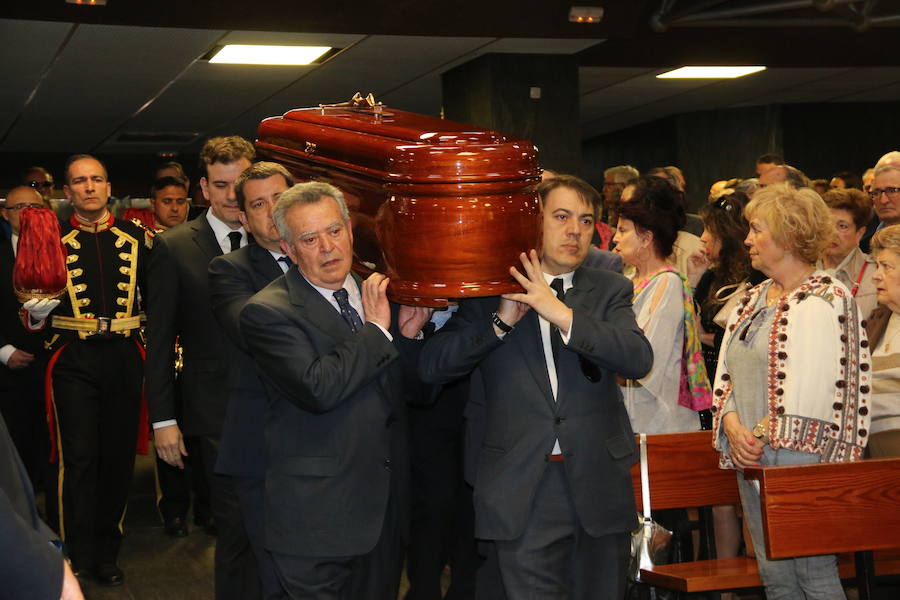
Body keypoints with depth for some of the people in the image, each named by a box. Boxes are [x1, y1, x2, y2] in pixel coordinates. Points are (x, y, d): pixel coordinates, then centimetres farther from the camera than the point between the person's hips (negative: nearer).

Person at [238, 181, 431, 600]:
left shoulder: (375, 293, 7)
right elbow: (318, 389, -28)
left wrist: (409, 334, -3)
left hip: (387, 506, 6)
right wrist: (376, 329, -17)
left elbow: (406, 389, 15)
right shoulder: (267, 312, -13)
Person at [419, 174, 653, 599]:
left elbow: (638, 360, -11)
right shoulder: (491, 291, 4)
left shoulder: (610, 290, 7)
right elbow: (431, 368, -4)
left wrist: (561, 313, -20)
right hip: (523, 490, -2)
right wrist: (501, 321, -15)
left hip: (598, 486, 2)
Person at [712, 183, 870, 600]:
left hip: (800, 455, -8)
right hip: (749, 456, 8)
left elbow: (812, 391, -15)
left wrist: (764, 437, -12)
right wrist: (734, 426, -3)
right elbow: (726, 372, 13)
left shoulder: (827, 300, -8)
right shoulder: (753, 300, 16)